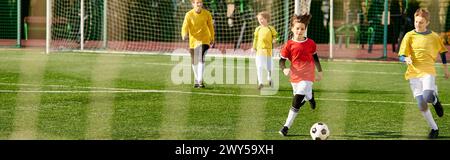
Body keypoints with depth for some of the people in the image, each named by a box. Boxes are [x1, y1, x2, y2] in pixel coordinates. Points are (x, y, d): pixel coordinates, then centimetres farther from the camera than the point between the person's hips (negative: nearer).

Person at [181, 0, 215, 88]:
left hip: (204, 40, -2)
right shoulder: (189, 15, -8)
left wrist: (212, 38, 18)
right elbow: (185, 26, -17)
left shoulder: (207, 14, -4)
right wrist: (184, 35, -38)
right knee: (194, 61, 12)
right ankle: (196, 80, 29)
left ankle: (200, 81, -24)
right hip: (193, 40, 2)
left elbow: (210, 26, 11)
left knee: (201, 59, -20)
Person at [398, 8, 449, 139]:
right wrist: (406, 59, -24)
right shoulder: (409, 36, 1)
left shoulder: (433, 37, 4)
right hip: (414, 73, 1)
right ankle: (434, 128, 15)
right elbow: (401, 56, -1)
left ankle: (435, 100, 11)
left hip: (428, 71, -1)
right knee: (422, 106, -4)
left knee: (428, 97, -27)